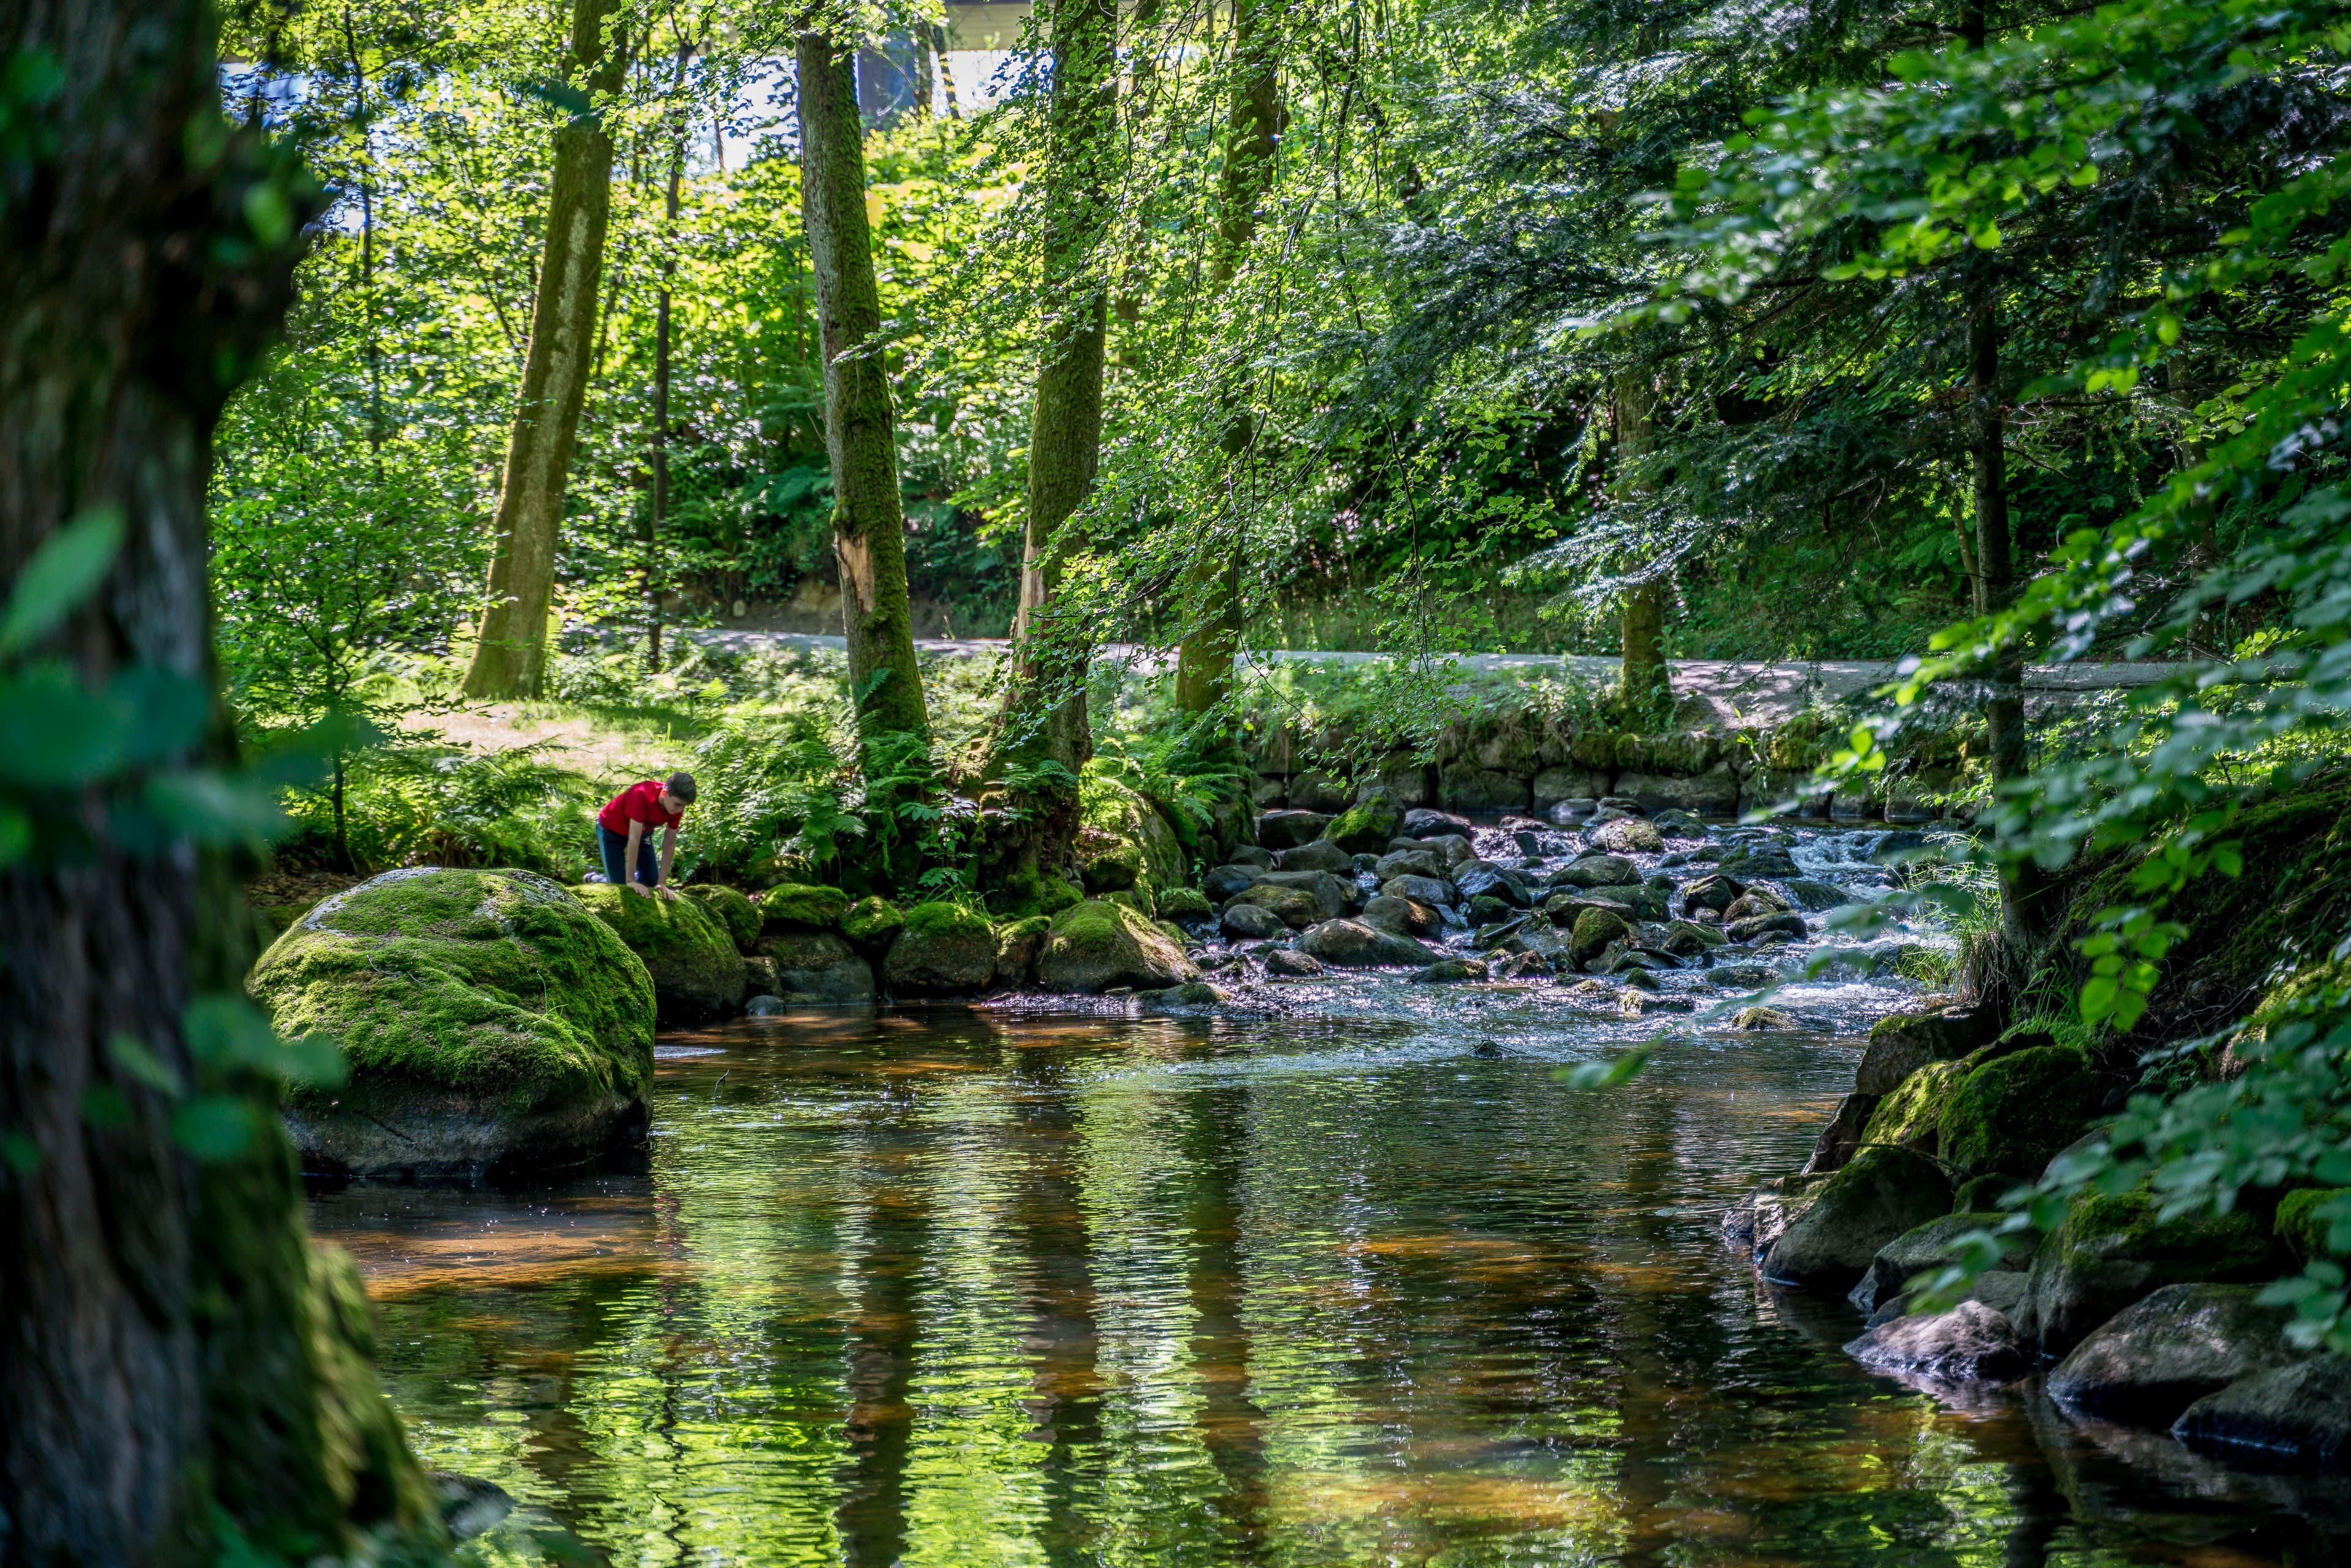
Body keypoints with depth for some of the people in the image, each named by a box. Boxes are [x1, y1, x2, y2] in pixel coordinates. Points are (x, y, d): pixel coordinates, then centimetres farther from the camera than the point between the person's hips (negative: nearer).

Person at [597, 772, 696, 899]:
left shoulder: (676, 804, -23)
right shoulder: (643, 795, -42)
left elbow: (669, 844, -15)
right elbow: (633, 840, -40)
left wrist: (662, 883, -17)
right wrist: (631, 881, -37)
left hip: (641, 830, 6)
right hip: (611, 830, -6)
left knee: (652, 882, 3)